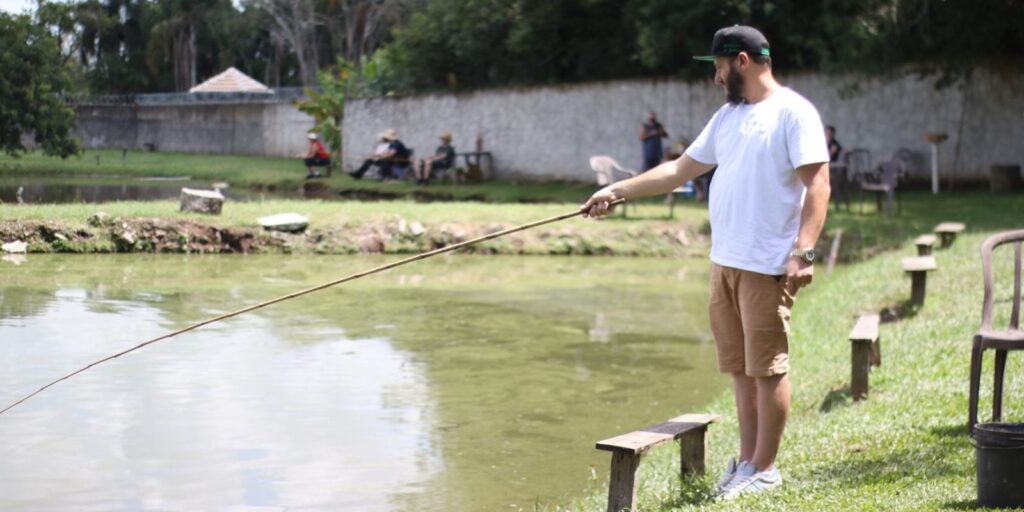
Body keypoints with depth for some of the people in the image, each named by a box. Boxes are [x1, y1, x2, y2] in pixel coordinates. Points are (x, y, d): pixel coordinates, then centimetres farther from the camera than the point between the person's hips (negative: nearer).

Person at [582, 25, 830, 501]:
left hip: (766, 265, -8)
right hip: (723, 261, 8)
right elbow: (679, 170, 21)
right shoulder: (727, 116, 17)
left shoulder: (793, 112, -7)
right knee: (740, 366, 12)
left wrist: (803, 251, -20)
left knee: (767, 367, -1)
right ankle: (746, 459, 21)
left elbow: (817, 184, -12)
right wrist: (617, 190, 17)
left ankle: (764, 468, 7)